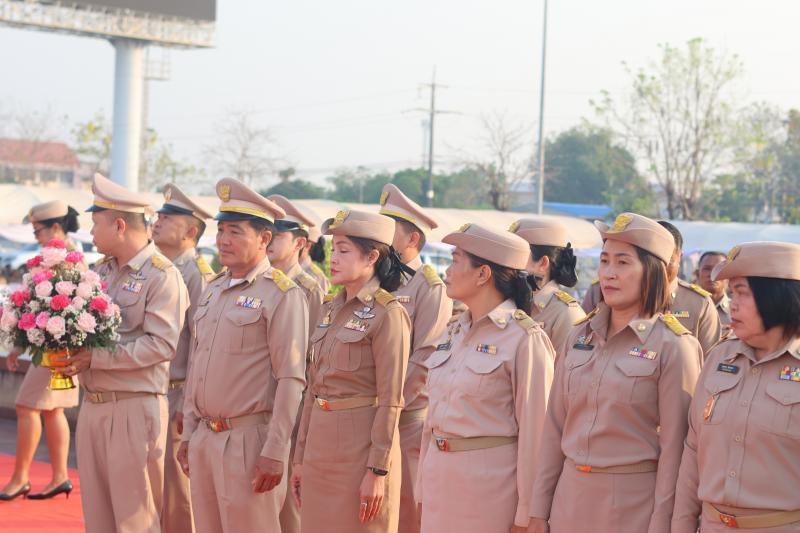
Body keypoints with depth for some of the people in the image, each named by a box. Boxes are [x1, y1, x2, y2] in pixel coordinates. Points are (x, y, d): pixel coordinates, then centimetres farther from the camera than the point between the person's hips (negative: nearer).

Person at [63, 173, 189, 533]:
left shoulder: (162, 276, -10)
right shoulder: (101, 270, 14)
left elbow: (161, 345, -19)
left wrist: (96, 357, -19)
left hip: (135, 408, -8)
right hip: (92, 405, 8)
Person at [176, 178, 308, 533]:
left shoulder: (282, 295, -11)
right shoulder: (213, 290, 13)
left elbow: (291, 380, -15)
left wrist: (274, 455, -18)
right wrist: (188, 434, 16)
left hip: (249, 440, -7)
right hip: (204, 438, 7)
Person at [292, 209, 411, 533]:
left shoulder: (388, 315, -11)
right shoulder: (330, 310, 11)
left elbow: (390, 402, -14)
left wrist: (377, 472, -16)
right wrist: (301, 458, 13)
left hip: (362, 444, -7)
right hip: (320, 443, 7)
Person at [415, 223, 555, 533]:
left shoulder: (526, 340, -12)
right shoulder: (454, 332, 10)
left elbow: (534, 432, -13)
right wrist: (424, 486, 14)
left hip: (490, 482, -7)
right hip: (440, 479, 7)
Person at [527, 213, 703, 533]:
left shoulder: (673, 346, -10)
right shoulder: (580, 336, 6)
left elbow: (674, 445, -11)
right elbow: (555, 427, 8)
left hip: (633, 504, -5)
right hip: (570, 495, 5)